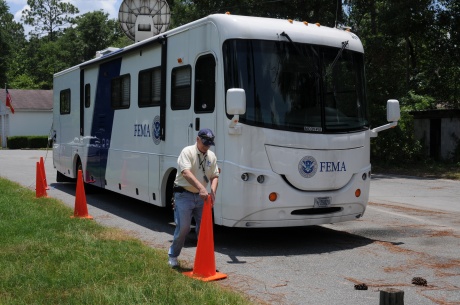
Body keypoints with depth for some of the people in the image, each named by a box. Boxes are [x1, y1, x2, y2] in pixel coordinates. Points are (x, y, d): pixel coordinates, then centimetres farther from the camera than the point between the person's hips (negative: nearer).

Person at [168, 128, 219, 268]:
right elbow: (186, 173, -25)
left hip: (201, 196, 6)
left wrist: (213, 191, -14)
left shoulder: (211, 156, 8)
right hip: (184, 195, -6)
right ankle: (172, 256, 13)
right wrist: (201, 187, -37)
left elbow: (214, 176, 7)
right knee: (183, 227, -6)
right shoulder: (187, 152, -12)